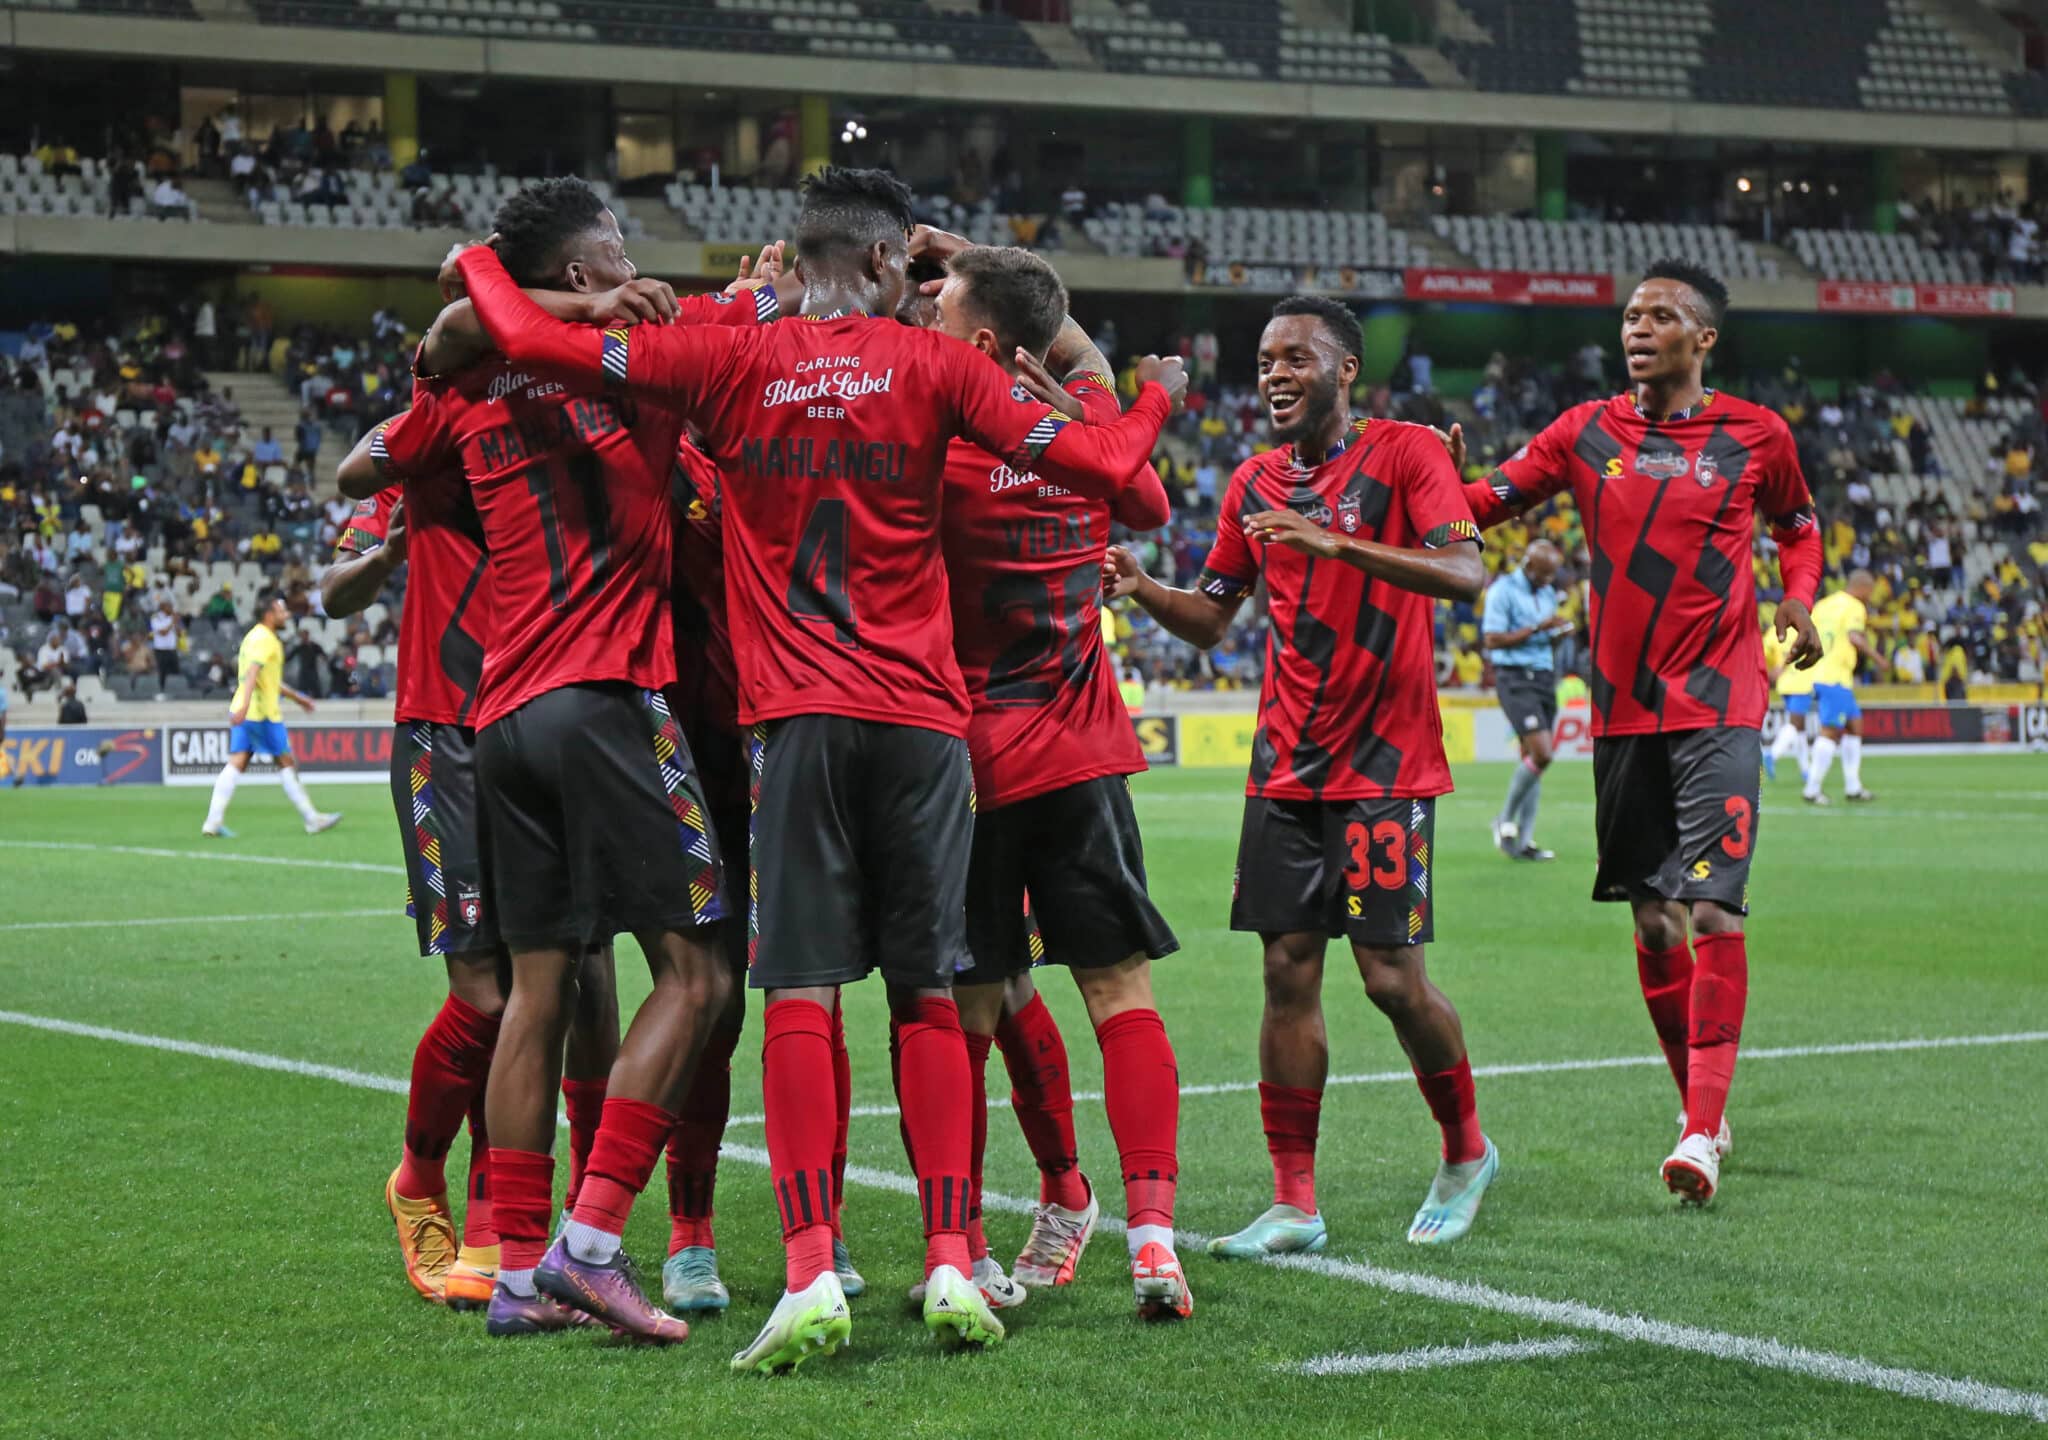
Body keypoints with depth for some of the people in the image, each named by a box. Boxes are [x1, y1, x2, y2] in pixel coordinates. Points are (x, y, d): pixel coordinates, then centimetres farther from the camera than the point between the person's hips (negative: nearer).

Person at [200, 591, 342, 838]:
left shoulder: (255, 636, 20)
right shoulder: (265, 640, -11)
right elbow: (252, 673, -26)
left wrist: (296, 697, 38)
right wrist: (245, 705, -37)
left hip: (244, 714, 9)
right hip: (262, 713, -9)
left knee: (236, 764, 1)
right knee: (286, 763, 1)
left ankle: (213, 822, -8)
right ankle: (312, 819, 9)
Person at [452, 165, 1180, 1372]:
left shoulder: (734, 364, 3)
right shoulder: (935, 367, 2)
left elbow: (535, 341, 1)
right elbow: (1102, 469, 0)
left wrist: (478, 263, 22)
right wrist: (1156, 401, 21)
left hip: (797, 716, 0)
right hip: (922, 716, 0)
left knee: (801, 995, -3)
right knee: (929, 995, 8)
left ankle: (812, 1273, -13)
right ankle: (951, 1264, 5)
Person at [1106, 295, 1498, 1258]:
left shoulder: (1404, 454, -6)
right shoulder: (1254, 483, 12)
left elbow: (1466, 573, -20)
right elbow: (1211, 620, 18)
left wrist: (1335, 543, -29)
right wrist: (1142, 592, -2)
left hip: (1383, 766, -5)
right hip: (1283, 770, 5)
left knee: (1392, 977, -6)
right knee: (1288, 973, 2)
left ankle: (1465, 1151, 19)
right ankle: (1293, 1205, 7)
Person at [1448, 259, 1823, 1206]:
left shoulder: (1755, 435, 2)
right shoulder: (1588, 432, 6)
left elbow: (1797, 524, 18)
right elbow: (1492, 499, 3)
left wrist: (1799, 595, -1)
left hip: (1718, 702, -3)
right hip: (1622, 704, 3)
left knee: (1712, 909, -14)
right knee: (1652, 918, 8)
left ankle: (1703, 1131, -16)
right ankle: (1699, 1111, 23)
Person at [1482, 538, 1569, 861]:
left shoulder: (1548, 593, 16)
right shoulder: (1503, 590, -7)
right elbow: (1492, 640, -14)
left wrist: (1558, 631, 3)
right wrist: (1536, 628, -17)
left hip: (1544, 676, 7)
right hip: (1515, 679, -7)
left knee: (1534, 760, 3)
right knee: (1540, 754, -18)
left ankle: (1524, 841, 5)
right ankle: (1505, 820, 0)